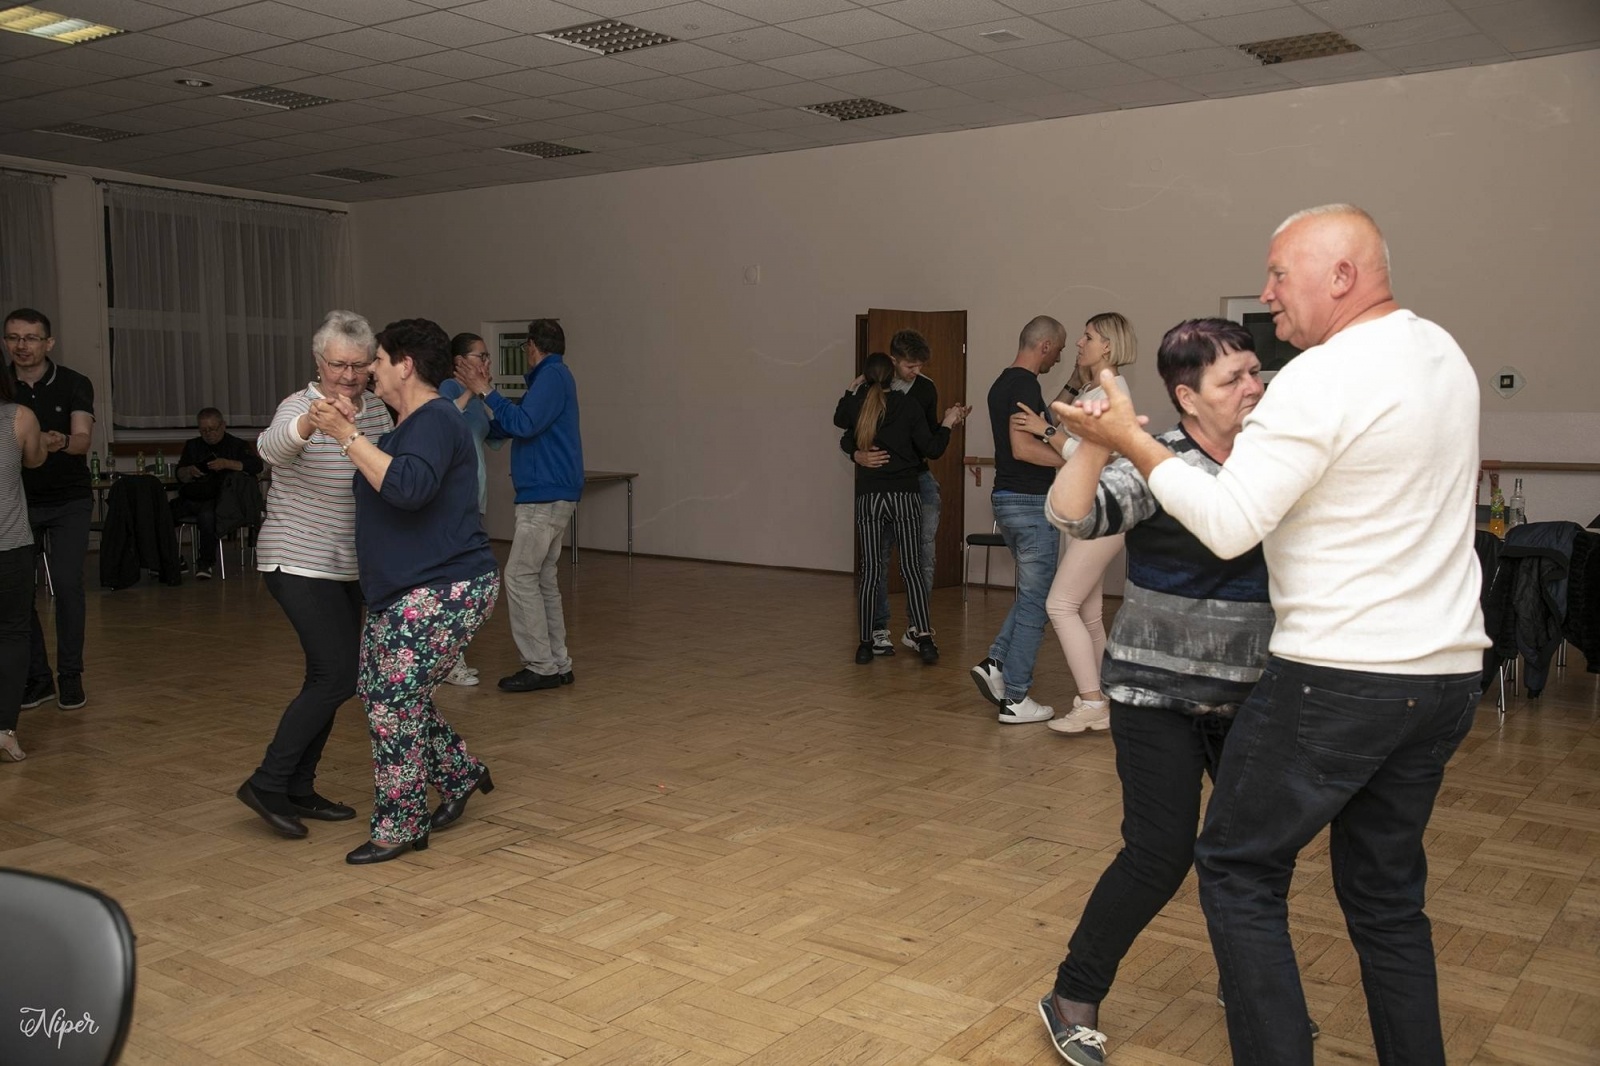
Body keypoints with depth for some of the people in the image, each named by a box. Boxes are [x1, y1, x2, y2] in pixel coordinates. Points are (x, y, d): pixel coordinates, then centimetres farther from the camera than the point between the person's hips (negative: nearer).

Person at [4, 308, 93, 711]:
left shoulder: (74, 385, -7)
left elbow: (82, 440, -19)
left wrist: (61, 443, -41)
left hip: (68, 501, -2)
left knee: (67, 585, -9)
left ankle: (70, 675, 4)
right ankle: (37, 677, 11)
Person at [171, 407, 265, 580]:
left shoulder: (237, 445, 12)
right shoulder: (193, 446, 27)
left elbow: (257, 466, -6)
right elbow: (179, 475, 22)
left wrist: (227, 464, -17)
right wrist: (190, 471, -3)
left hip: (218, 498, -5)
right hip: (190, 498, 5)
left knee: (206, 515, -39)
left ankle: (205, 562, -25)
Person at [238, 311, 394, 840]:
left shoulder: (375, 409, 5)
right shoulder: (300, 406, -16)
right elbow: (271, 446, -39)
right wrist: (311, 421, -59)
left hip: (347, 566, 8)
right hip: (299, 563, -8)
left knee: (330, 677, 11)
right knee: (339, 675, -12)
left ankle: (298, 790, 22)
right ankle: (267, 783, 1)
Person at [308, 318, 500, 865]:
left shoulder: (435, 421, -16)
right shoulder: (408, 424, 16)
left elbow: (407, 488, -32)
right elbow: (382, 479, 22)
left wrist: (347, 435, -28)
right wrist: (350, 430, 13)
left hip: (444, 591, -11)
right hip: (402, 593, 11)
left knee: (394, 700, -8)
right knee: (382, 691, 15)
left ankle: (399, 829, 5)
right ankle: (460, 775, 30)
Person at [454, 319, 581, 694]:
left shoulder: (553, 376, -10)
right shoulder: (553, 377, 21)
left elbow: (523, 424, -21)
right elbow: (509, 428, 24)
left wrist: (486, 391, -16)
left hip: (545, 496, -10)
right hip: (552, 495, 10)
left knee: (520, 577, -9)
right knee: (543, 579, 12)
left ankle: (541, 666, -6)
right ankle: (557, 664, 15)